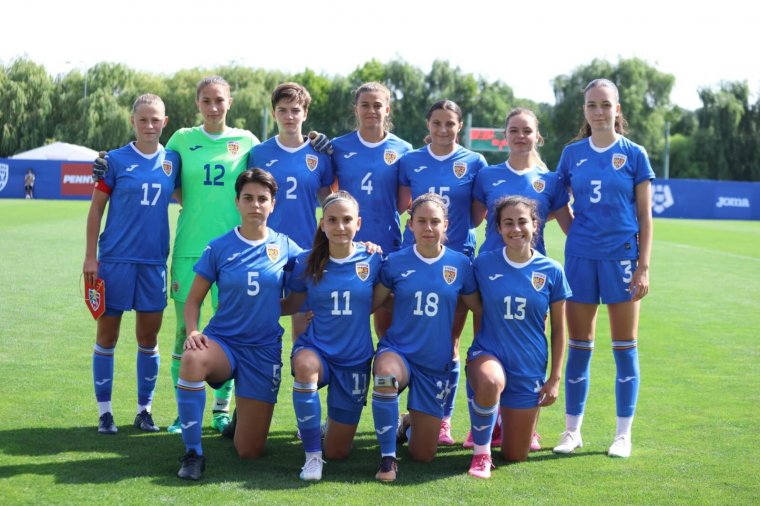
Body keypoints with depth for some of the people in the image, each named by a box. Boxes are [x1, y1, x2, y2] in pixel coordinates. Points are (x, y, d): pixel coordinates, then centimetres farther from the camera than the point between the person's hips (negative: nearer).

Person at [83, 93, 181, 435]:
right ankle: (104, 412, 14)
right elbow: (96, 208, -1)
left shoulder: (172, 160, 4)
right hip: (116, 258, -2)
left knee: (149, 336, 8)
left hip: (154, 260, 3)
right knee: (107, 334, 4)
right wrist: (91, 257, -5)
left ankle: (145, 409, 20)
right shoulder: (115, 160, -3)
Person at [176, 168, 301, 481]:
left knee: (249, 452, 0)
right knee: (192, 359, -40)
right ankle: (193, 453, -24)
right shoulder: (218, 249, -2)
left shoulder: (284, 247, 1)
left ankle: (245, 412, 38)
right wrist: (192, 331, -17)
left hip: (265, 350, 1)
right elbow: (193, 300, 3)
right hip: (222, 341, -1)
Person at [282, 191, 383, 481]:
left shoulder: (372, 260, -6)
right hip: (316, 349, -1)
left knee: (338, 452, 5)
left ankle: (336, 422, 46)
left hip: (355, 359, 1)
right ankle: (312, 455, -24)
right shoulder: (307, 262, -6)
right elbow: (292, 304, 5)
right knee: (306, 366, -42)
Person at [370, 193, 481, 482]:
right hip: (398, 351, -1)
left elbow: (480, 310, 8)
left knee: (423, 455, 4)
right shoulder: (396, 262, -4)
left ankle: (409, 424, 43)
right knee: (386, 373, -42)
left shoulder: (460, 264, -2)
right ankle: (387, 457, -20)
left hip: (437, 364, 2)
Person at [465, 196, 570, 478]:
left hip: (529, 369, 2)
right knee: (491, 381, -41)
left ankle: (501, 421, 45)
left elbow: (558, 330, 4)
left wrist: (555, 378, 2)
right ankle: (481, 452, -15)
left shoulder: (551, 271, -4)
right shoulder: (483, 264, -6)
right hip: (488, 354, -2)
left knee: (516, 455, 8)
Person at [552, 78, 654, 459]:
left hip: (621, 257, -2)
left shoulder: (633, 155, 0)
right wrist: (578, 233, 4)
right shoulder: (572, 154, 7)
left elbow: (645, 217, 0)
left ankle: (623, 434, 12)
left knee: (625, 346, 3)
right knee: (578, 346, 8)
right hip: (580, 257, 2)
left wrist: (644, 266, -6)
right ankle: (572, 430, 18)